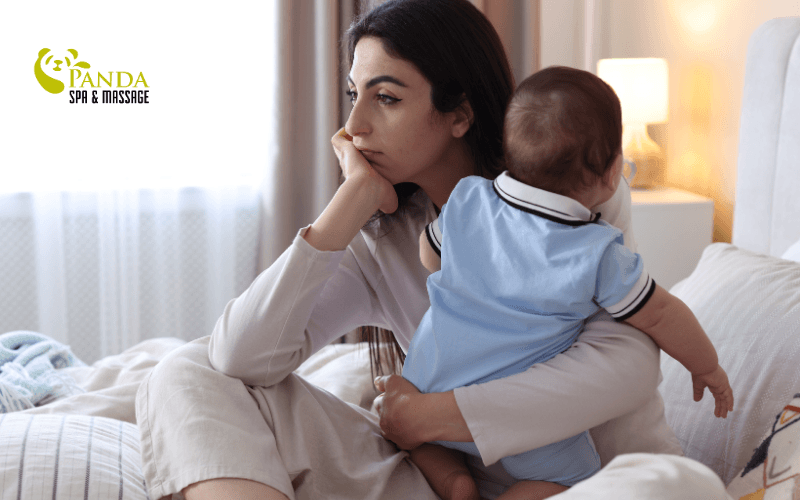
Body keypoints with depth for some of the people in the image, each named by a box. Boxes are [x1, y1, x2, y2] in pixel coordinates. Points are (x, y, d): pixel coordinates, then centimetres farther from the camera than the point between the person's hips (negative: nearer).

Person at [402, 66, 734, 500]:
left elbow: (430, 256, 13)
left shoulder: (467, 200, -6)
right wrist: (708, 366, 15)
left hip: (431, 385, 3)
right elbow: (659, 315, -3)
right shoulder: (597, 255, -16)